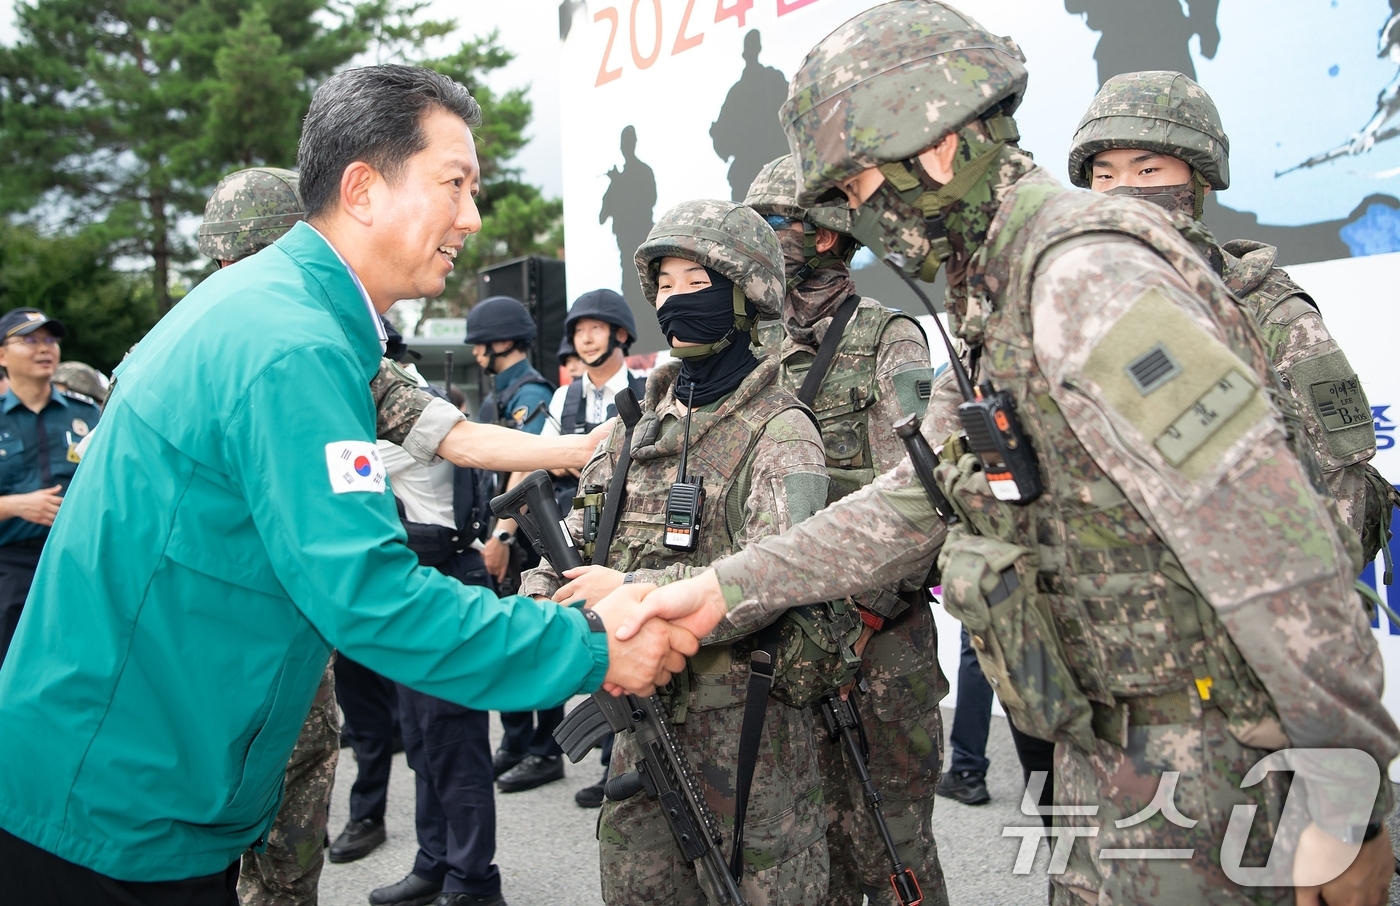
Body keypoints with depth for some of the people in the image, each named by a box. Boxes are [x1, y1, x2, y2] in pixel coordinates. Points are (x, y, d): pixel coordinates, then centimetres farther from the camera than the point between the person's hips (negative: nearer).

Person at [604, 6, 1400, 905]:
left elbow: (1275, 547, -25)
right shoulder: (1001, 299, 11)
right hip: (1109, 748, 9)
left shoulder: (1085, 273, -22)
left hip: (1202, 759, -9)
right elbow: (911, 504, 13)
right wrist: (726, 587, 7)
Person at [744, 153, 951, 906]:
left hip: (878, 617, -6)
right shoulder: (761, 349, 13)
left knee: (891, 825, 2)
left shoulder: (890, 341, -6)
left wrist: (871, 603, -18)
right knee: (815, 807, 15)